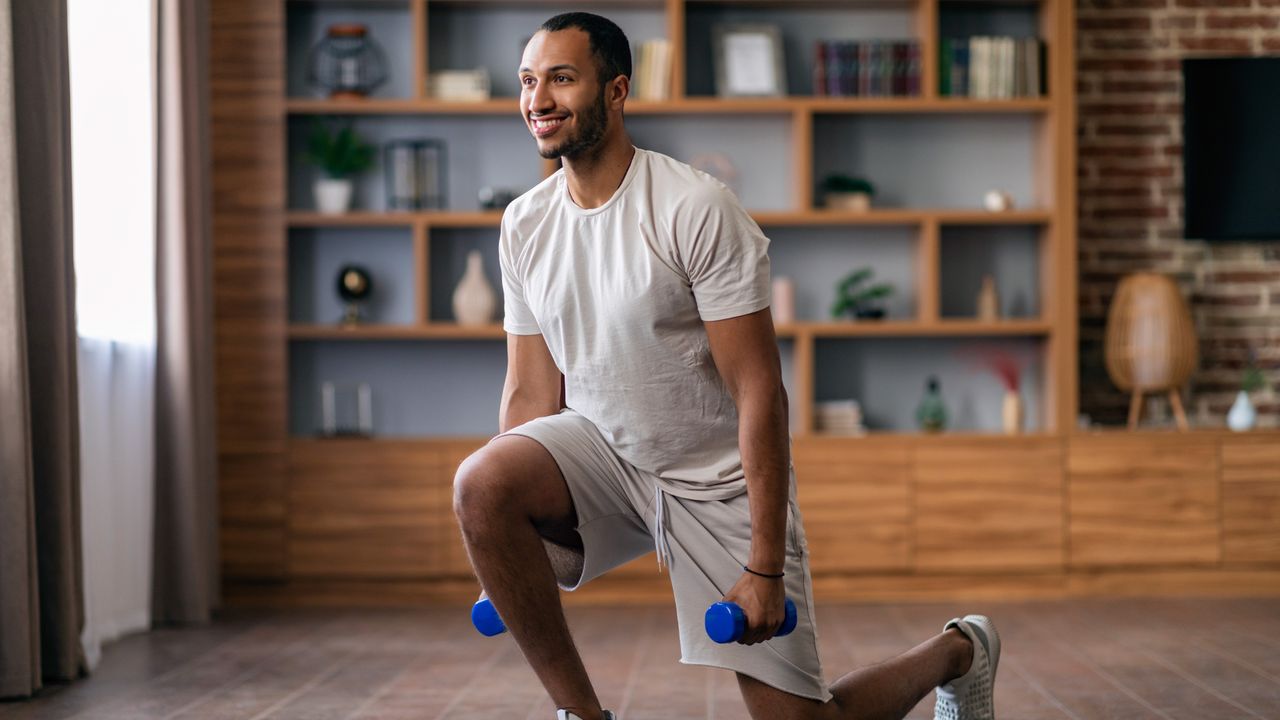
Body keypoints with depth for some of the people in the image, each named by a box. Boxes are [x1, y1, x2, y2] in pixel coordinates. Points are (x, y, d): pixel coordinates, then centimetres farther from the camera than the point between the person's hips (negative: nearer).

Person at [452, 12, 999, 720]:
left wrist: (766, 567, -22)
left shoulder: (696, 209, -20)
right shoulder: (523, 224, -1)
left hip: (718, 477, -5)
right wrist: (502, 559, 2)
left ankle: (957, 651, 30)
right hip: (602, 450, 5)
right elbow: (531, 391, 5)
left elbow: (759, 393, -20)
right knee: (479, 480, -27)